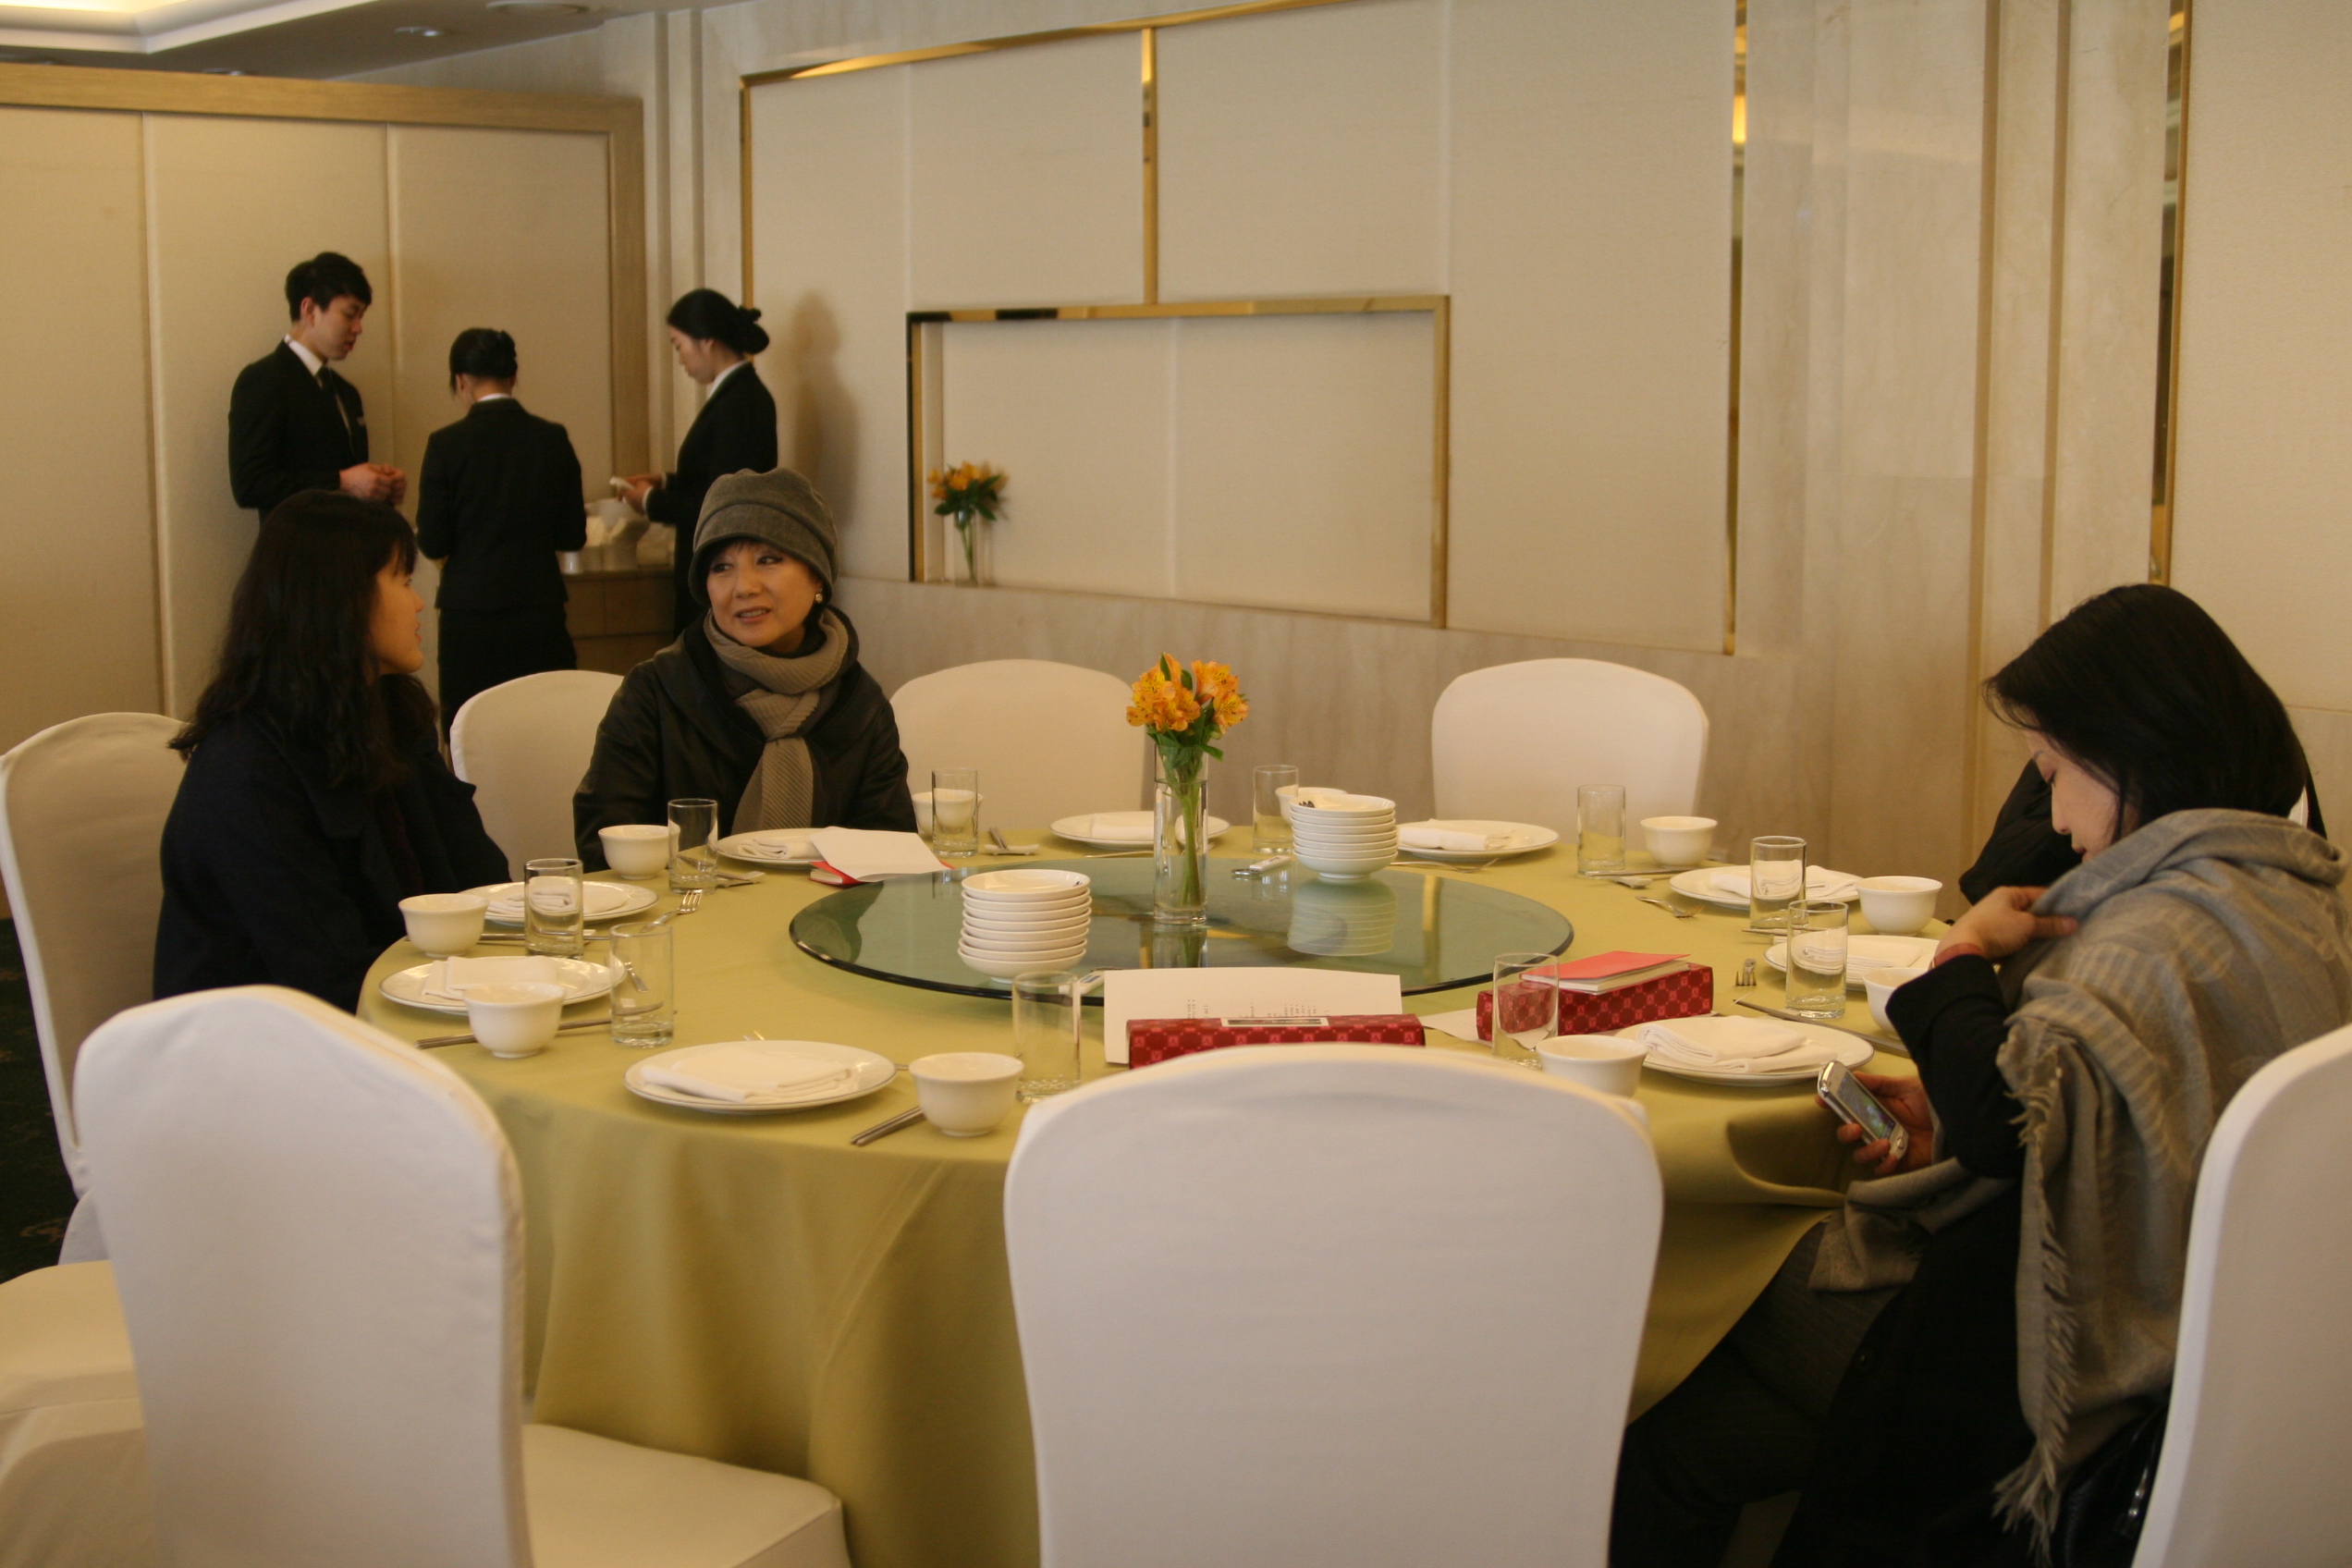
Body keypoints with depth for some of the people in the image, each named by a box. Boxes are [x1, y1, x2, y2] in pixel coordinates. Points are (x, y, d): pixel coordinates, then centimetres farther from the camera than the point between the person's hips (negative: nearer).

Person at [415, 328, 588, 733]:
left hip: (471, 612, -2)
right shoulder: (552, 439, -2)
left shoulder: (447, 443, -8)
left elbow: (433, 543, -6)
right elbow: (572, 535, 3)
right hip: (540, 609, 2)